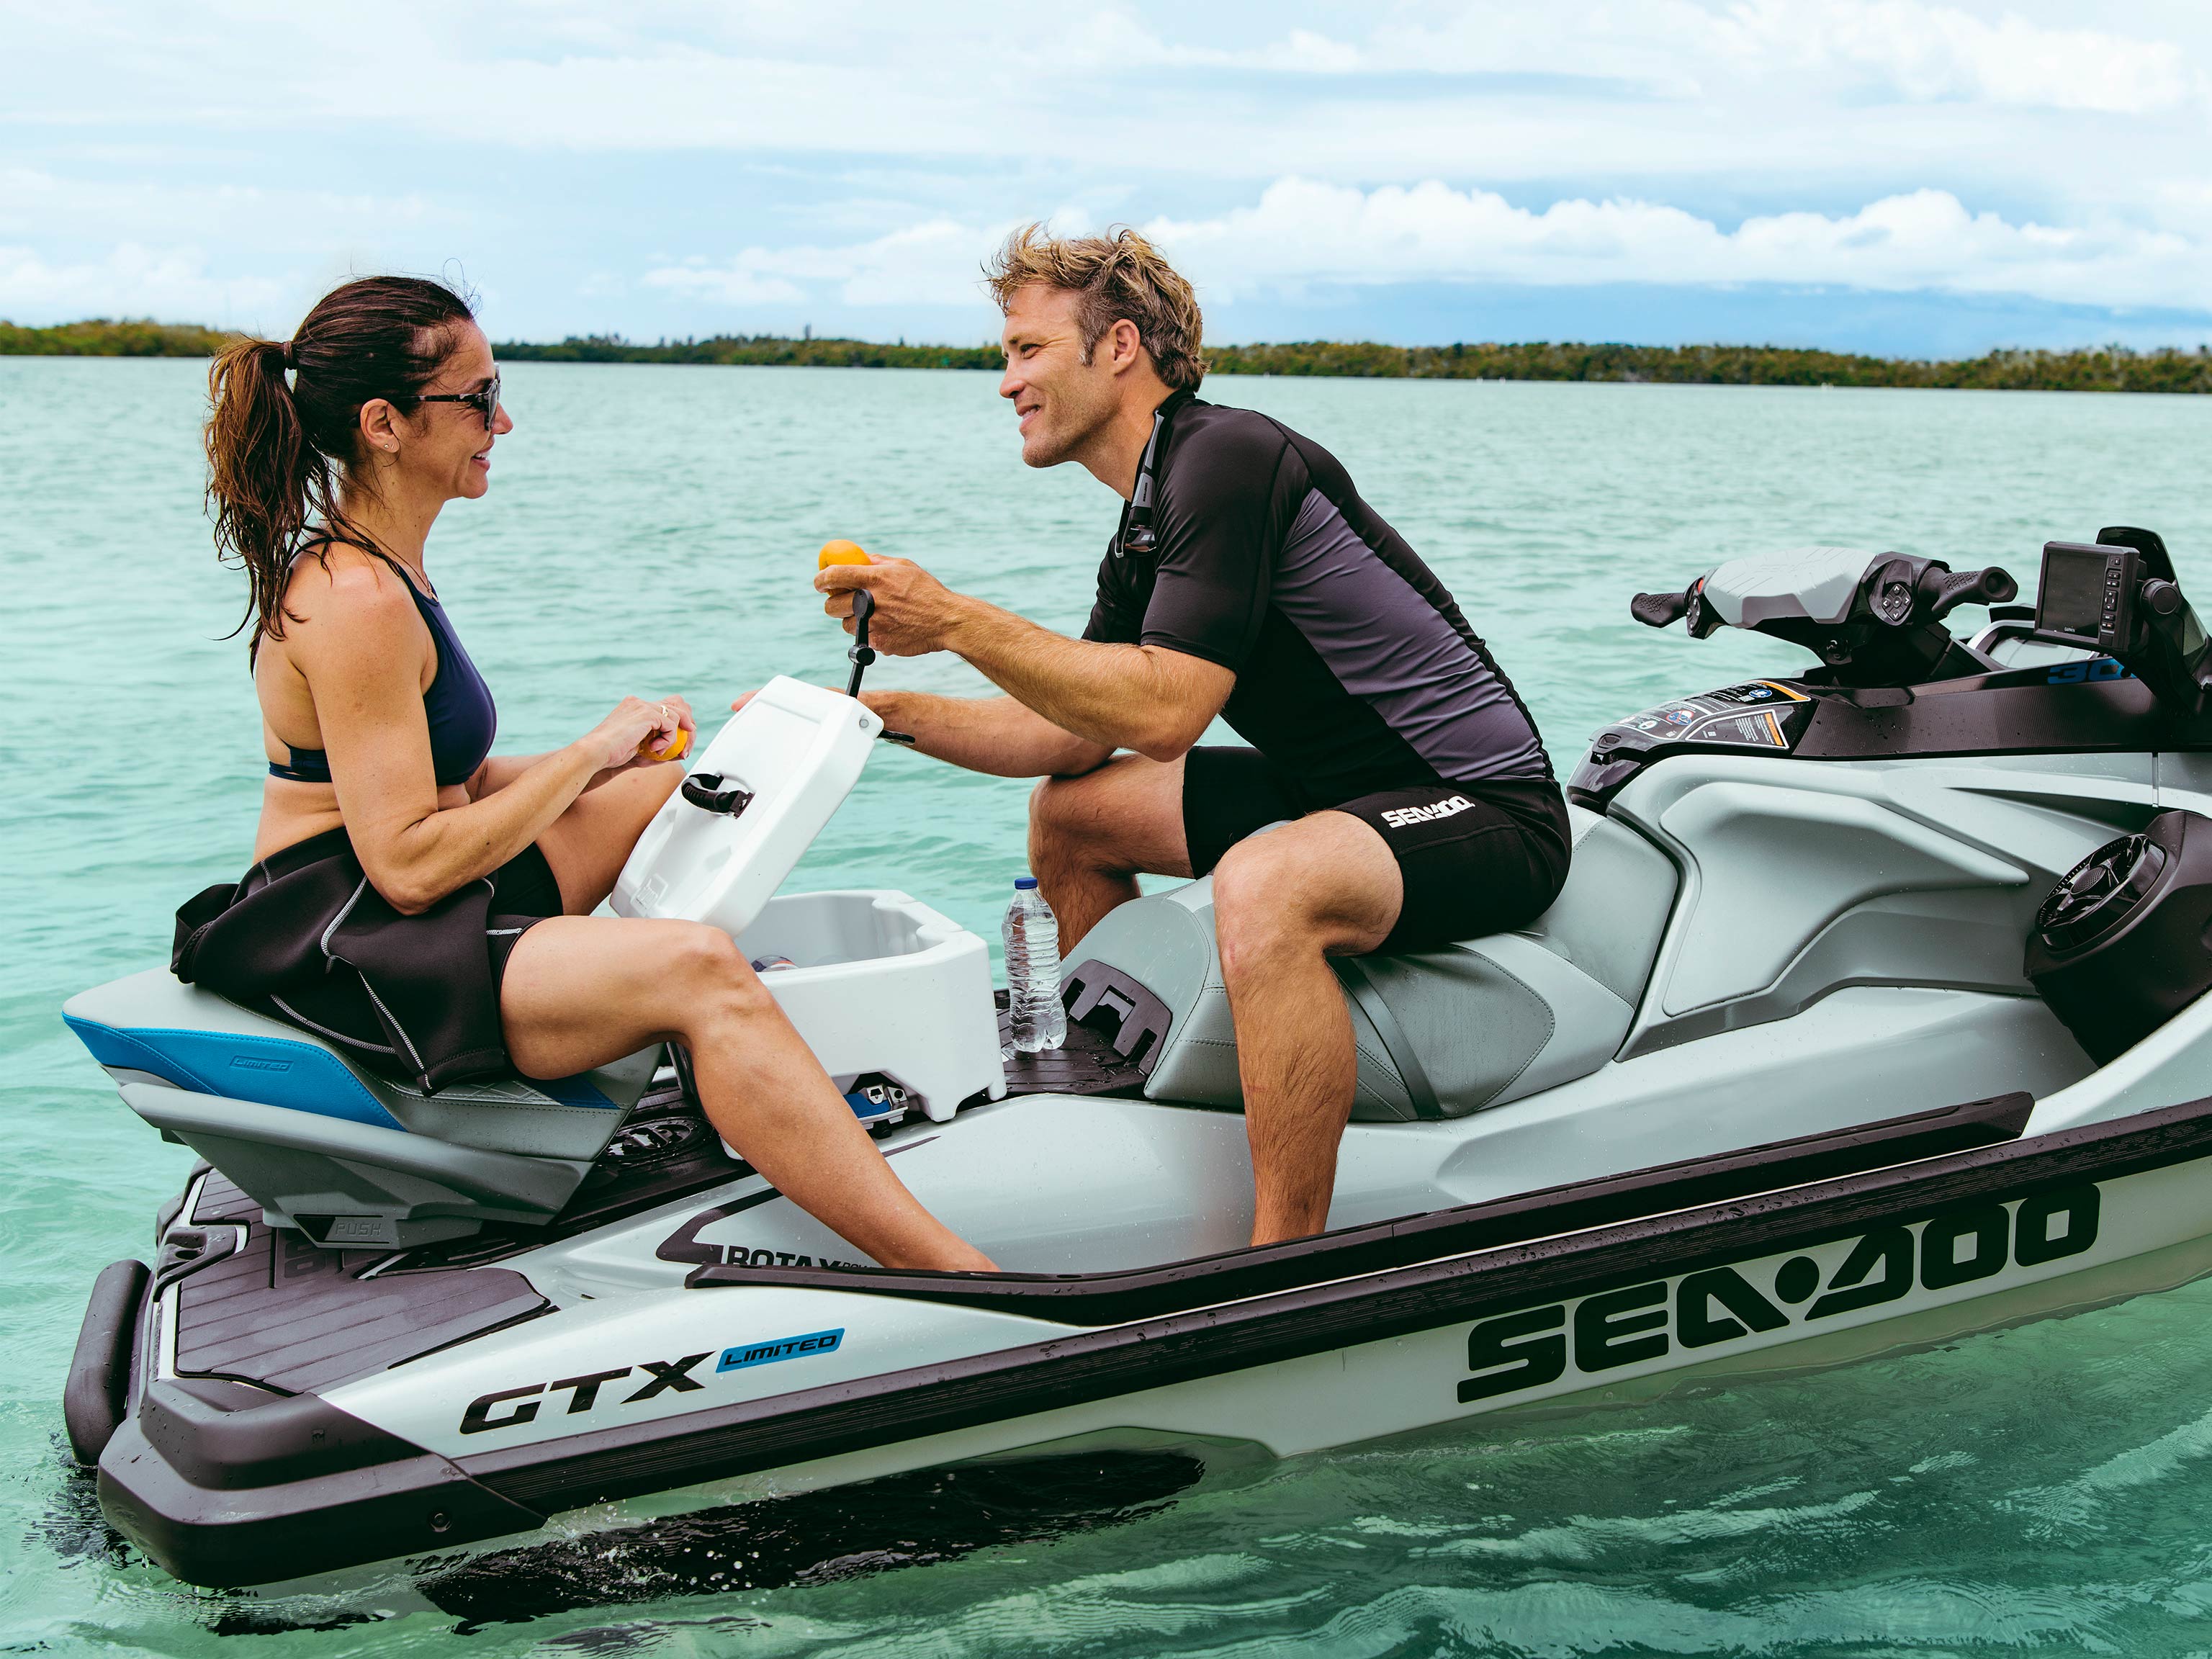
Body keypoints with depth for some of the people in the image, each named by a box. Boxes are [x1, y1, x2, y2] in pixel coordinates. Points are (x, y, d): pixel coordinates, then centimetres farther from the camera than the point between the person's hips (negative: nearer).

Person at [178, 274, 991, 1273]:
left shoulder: (368, 570, 13)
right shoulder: (358, 603, -19)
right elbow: (409, 866, -24)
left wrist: (619, 755, 5)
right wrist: (590, 754, -14)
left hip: (391, 914, 11)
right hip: (340, 954, -11)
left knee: (685, 782, 22)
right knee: (697, 969, -30)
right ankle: (957, 1280, -36)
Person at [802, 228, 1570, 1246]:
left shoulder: (1227, 456, -19)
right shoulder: (1144, 534, 11)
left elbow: (1164, 710, -27)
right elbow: (1076, 738, 14)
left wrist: (955, 621, -23)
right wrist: (891, 712, 3)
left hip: (1487, 806, -10)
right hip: (1345, 791, 10)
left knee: (1266, 887, -40)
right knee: (1067, 815, 16)